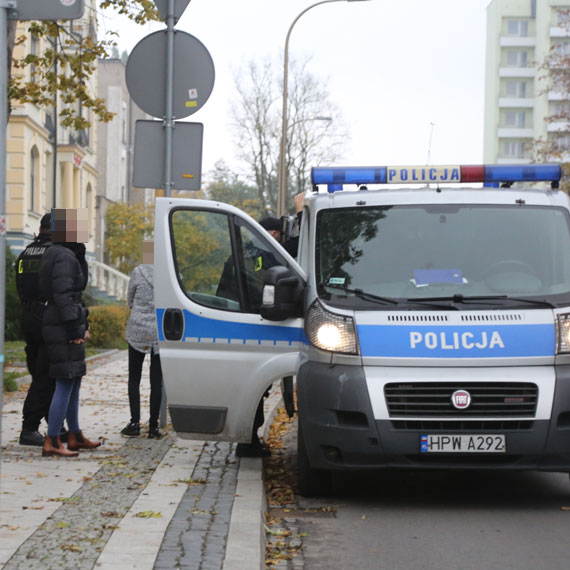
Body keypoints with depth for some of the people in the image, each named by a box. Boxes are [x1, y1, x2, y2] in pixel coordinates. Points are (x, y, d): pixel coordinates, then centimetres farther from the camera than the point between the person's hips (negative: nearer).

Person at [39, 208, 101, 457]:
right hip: (63, 327, -11)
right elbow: (62, 294, -22)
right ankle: (52, 442, -9)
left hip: (62, 326, 11)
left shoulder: (62, 254, 17)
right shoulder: (64, 256, -15)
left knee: (74, 382, 17)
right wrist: (76, 328, -21)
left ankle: (75, 436, 25)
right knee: (66, 383, -9)